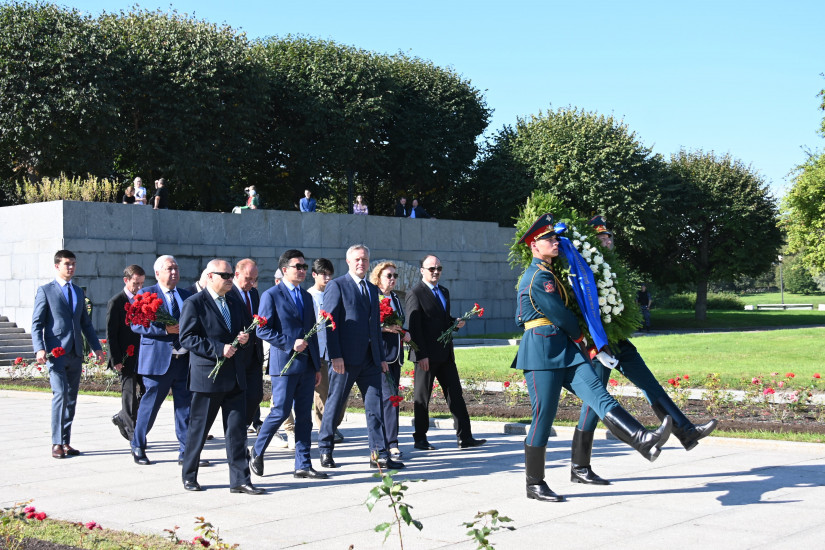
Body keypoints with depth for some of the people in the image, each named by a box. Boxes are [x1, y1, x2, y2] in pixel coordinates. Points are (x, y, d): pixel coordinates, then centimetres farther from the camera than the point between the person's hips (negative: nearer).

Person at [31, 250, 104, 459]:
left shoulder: (78, 292, 18)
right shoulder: (45, 291, 2)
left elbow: (86, 323, 21)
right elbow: (37, 323, -3)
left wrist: (96, 347, 12)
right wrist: (39, 349, -17)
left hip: (75, 353, 6)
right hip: (56, 353, -6)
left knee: (71, 399, 6)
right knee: (60, 394, -16)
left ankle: (66, 442, 12)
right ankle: (57, 443, -11)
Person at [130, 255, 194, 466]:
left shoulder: (186, 296, 15)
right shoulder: (146, 294, -1)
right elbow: (136, 324, -10)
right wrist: (164, 329, -19)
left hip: (184, 359, 5)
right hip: (157, 360, -5)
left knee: (185, 405, 4)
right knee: (150, 404, 3)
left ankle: (186, 452, 10)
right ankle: (137, 447, 20)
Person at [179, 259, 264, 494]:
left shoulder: (235, 304, 17)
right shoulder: (194, 304, -5)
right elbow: (187, 338, -12)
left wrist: (244, 339, 1)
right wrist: (218, 349, -19)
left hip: (235, 377, 6)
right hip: (207, 377, -6)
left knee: (237, 429, 2)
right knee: (198, 429, 5)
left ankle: (240, 480, 4)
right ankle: (189, 476, 20)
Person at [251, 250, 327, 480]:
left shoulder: (306, 296, 16)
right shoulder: (271, 295, -4)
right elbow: (263, 330, -9)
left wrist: (317, 366, 15)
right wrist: (290, 344, -17)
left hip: (306, 365, 6)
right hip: (284, 364, -6)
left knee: (304, 415, 6)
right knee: (280, 411, -6)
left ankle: (303, 465, 10)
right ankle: (257, 452, 16)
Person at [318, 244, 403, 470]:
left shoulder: (373, 289, 18)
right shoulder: (337, 286, -3)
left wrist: (381, 357, 15)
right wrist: (335, 356, -16)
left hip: (370, 358, 6)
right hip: (346, 358, -6)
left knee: (375, 405, 3)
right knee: (334, 404, 3)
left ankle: (379, 455, 6)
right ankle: (325, 451, 16)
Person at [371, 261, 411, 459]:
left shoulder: (395, 298, 20)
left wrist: (404, 333, 9)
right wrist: (383, 327, -19)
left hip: (395, 353, 8)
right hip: (379, 352, -8)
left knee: (391, 397, 7)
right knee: (389, 396, -13)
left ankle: (382, 441, 12)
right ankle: (391, 443, -11)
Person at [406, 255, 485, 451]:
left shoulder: (444, 292, 17)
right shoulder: (415, 293, -7)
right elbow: (414, 326, -12)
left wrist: (455, 323, 4)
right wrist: (421, 355, -18)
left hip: (445, 354, 7)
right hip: (427, 356, -7)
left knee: (456, 395, 4)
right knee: (422, 397, 2)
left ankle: (465, 437, 6)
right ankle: (420, 439, 12)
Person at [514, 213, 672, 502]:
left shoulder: (538, 275, 21)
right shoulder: (538, 277, -12)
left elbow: (520, 319, 30)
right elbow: (559, 313, -11)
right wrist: (579, 336, 7)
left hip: (564, 350, 10)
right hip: (542, 353, -9)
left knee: (598, 394, -12)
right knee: (543, 418, -4)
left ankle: (643, 440, -30)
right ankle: (535, 485, 6)